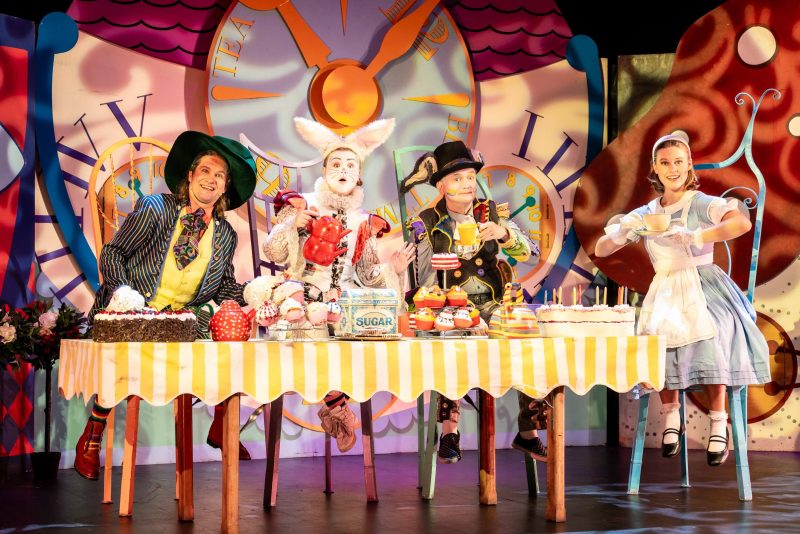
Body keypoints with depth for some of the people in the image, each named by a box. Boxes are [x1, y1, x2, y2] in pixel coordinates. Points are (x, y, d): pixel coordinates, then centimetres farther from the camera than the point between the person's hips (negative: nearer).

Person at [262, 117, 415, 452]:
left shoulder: (364, 222, 14)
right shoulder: (301, 205, 3)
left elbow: (366, 274, 15)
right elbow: (272, 254, -4)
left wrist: (392, 269, -4)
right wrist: (293, 225, -19)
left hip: (346, 302, 3)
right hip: (303, 298, -3)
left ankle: (332, 402, -3)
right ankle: (336, 407, -7)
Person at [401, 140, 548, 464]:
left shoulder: (491, 213, 8)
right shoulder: (427, 223, 1)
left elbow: (530, 253, -1)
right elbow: (426, 282, -2)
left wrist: (504, 234, -20)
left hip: (492, 304, 3)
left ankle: (527, 433, -5)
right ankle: (449, 432, -25)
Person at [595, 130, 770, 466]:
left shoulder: (703, 204, -1)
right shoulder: (645, 214, 12)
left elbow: (743, 223, -20)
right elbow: (600, 250, 12)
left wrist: (695, 237, -29)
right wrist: (620, 233, -10)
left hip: (704, 285, -3)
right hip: (665, 291, 3)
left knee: (706, 335, -33)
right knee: (657, 332, -29)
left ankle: (718, 423, -21)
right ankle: (671, 415, -11)